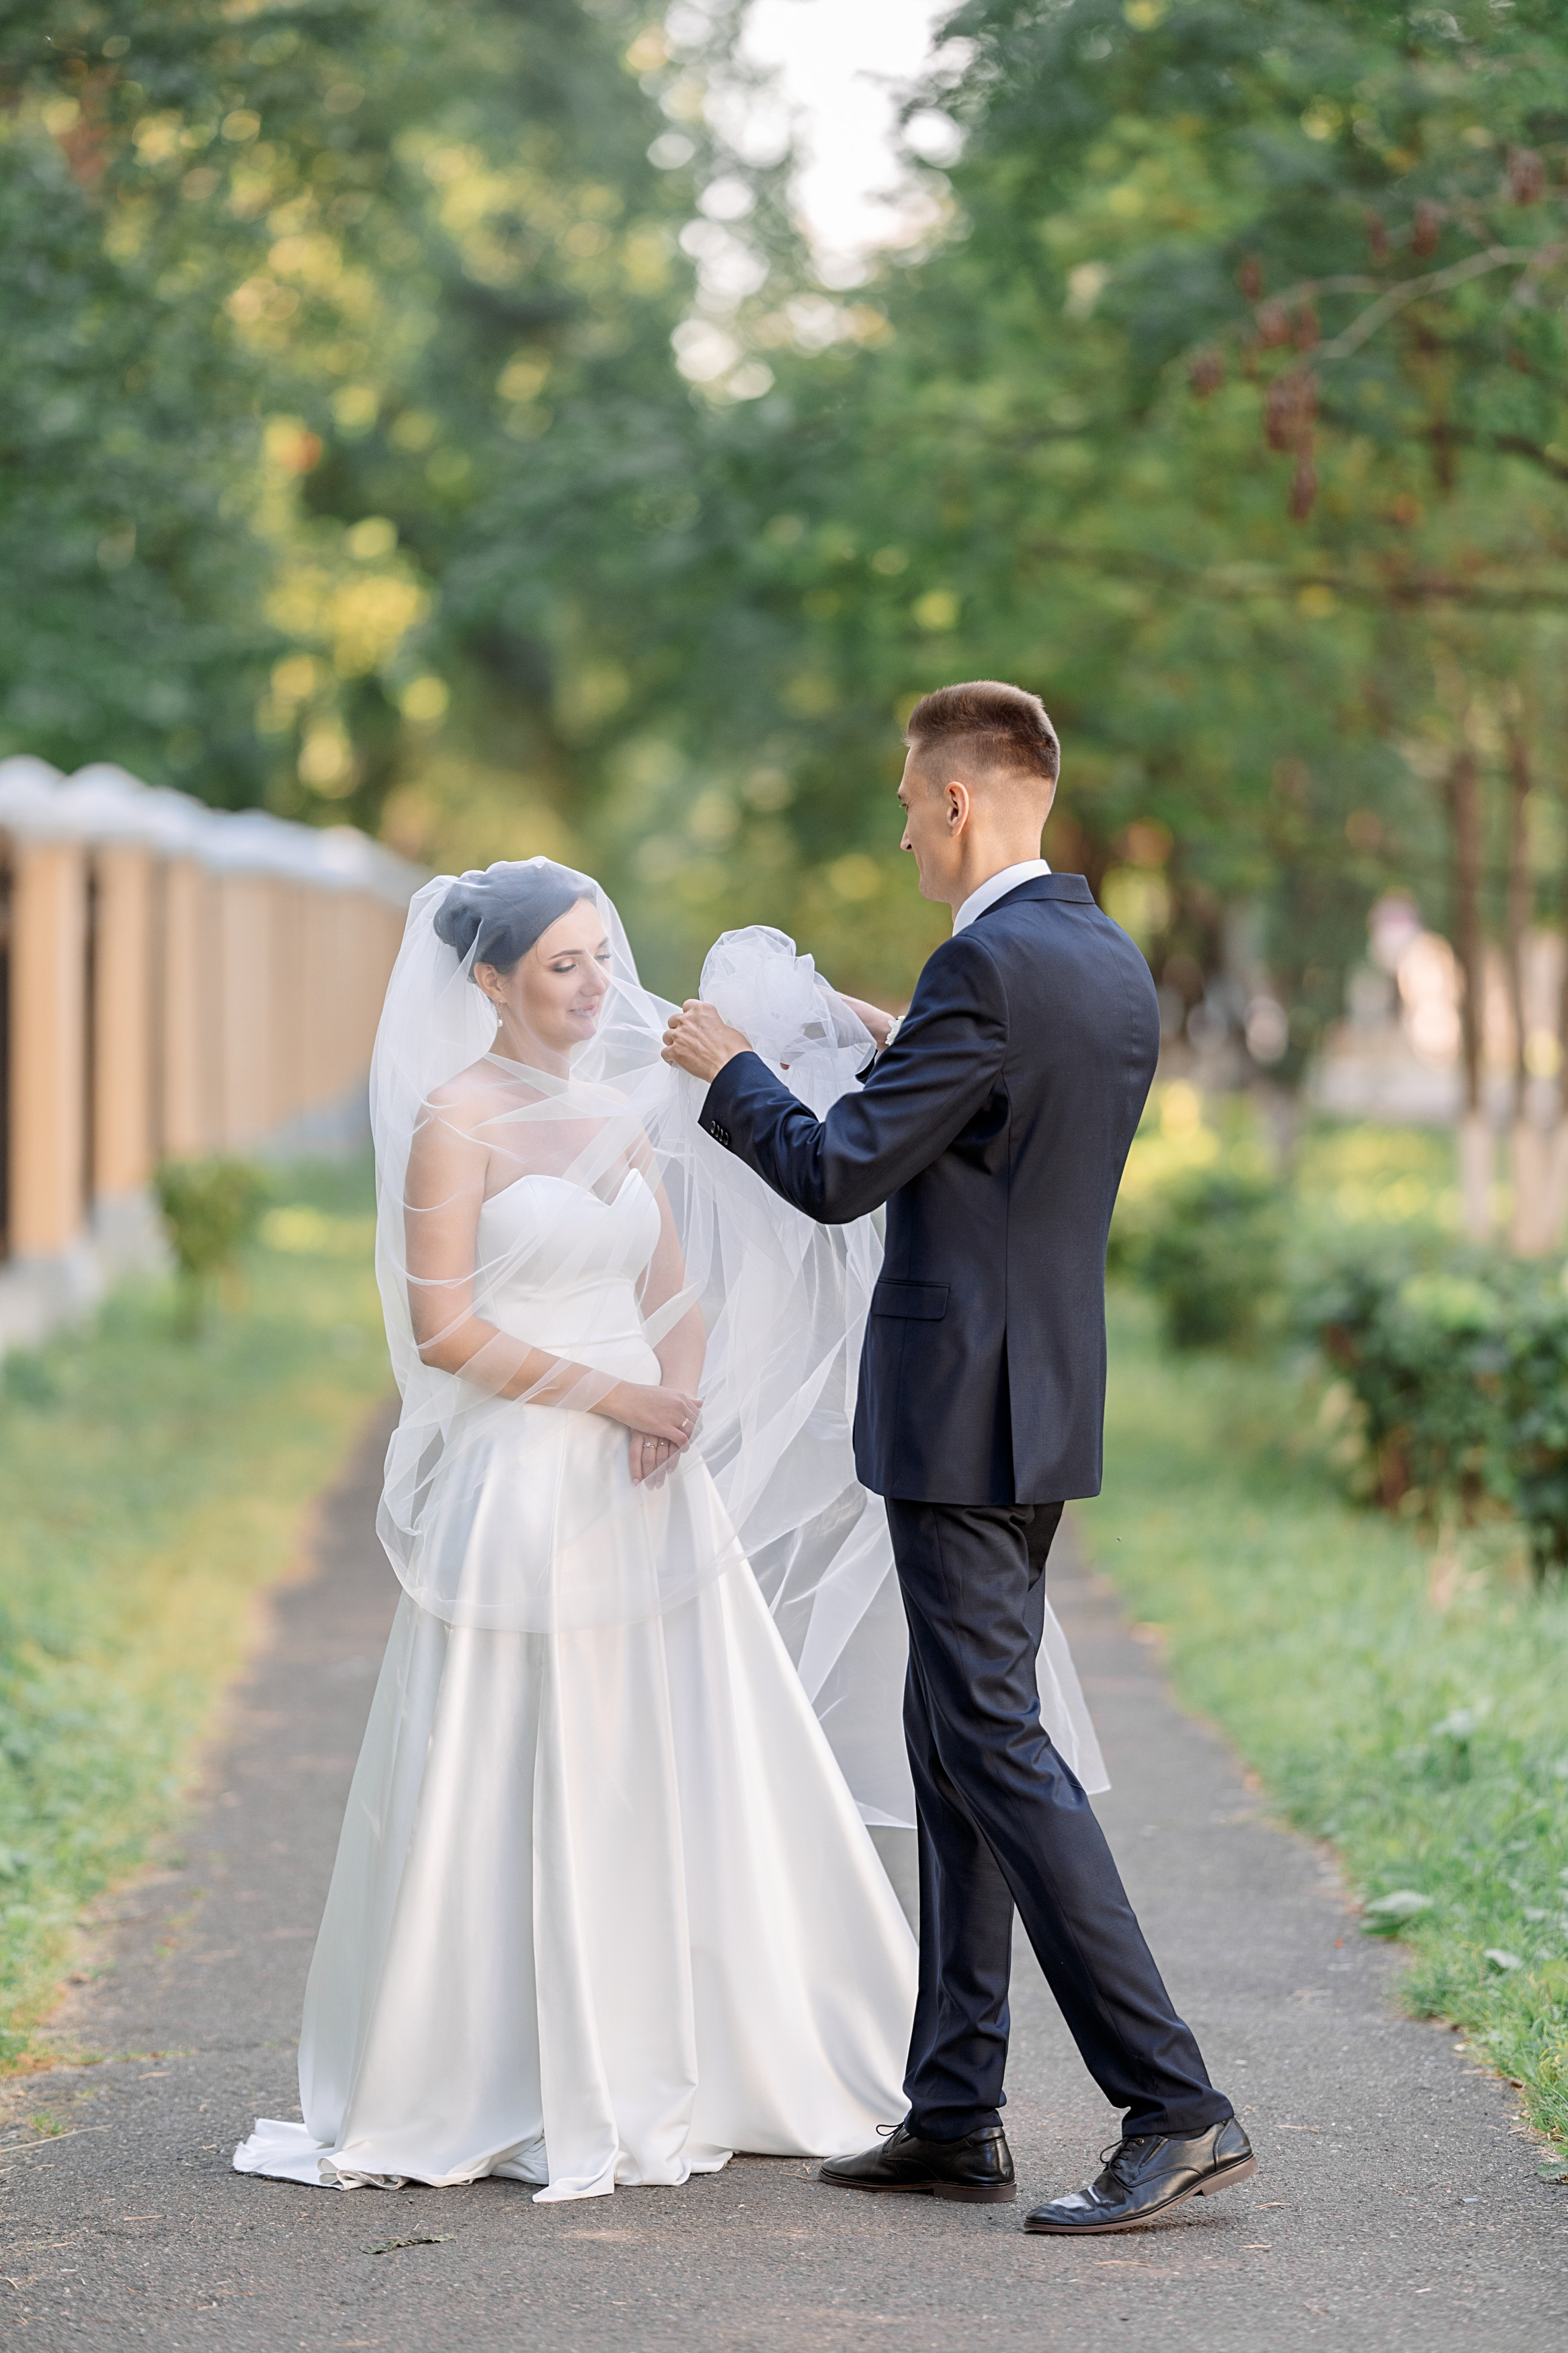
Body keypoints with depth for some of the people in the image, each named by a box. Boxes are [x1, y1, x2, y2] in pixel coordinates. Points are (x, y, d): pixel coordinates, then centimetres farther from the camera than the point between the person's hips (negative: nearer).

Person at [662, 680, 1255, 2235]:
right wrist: (910, 1063, 22)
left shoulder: (988, 968, -18)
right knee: (953, 1735, 14)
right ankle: (955, 2116, 19)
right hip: (1044, 1402, 10)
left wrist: (728, 1071, -1)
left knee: (998, 1749, -8)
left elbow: (838, 1177, -17)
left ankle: (1172, 2108, -10)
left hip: (961, 1413, -10)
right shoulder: (1114, 965, 11)